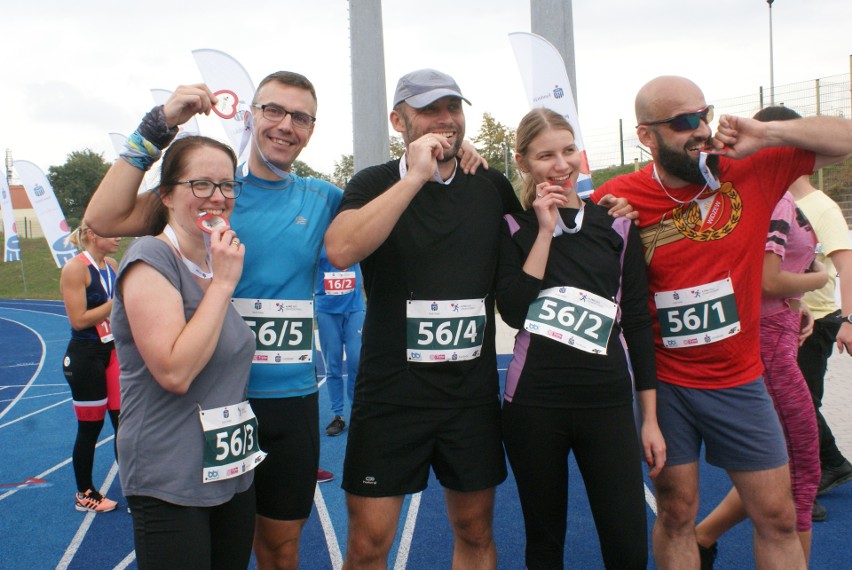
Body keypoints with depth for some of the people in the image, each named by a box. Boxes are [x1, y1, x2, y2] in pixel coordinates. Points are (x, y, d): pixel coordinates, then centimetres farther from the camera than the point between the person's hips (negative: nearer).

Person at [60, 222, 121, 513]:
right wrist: (117, 301, -20)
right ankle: (84, 495, 22)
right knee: (90, 427, 5)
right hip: (85, 356, -7)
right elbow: (79, 320, -19)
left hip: (112, 351, 7)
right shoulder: (75, 268, -14)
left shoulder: (111, 265, 7)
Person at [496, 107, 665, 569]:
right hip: (534, 403, -1)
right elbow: (514, 311, -12)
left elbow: (638, 321, 6)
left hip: (608, 401, 1)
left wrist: (650, 417, 4)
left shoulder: (617, 225, 5)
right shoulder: (512, 227, 3)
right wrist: (545, 231, -11)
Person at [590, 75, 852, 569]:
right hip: (664, 384, -2)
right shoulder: (619, 199, -11)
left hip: (739, 381, 2)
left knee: (778, 517, 11)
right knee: (676, 511, 12)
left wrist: (766, 134, -15)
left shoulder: (751, 171, -6)